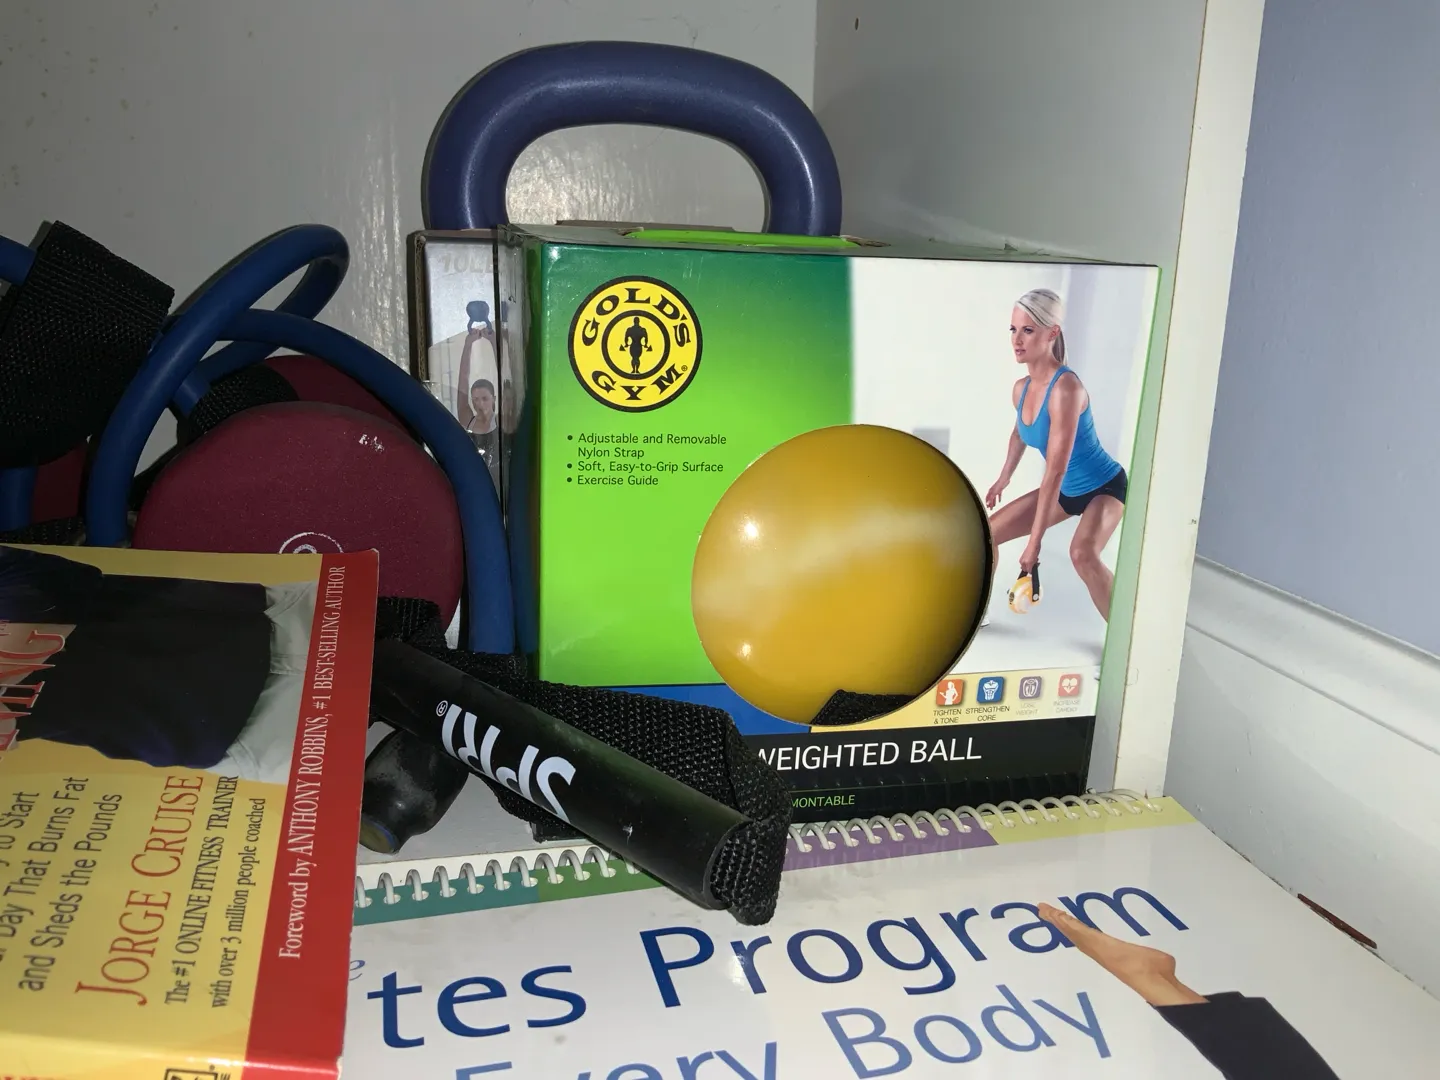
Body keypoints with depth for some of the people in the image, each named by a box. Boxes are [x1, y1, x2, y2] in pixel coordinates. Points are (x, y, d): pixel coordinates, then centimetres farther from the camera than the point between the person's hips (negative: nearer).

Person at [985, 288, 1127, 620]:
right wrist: (1004, 479, 29)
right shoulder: (1021, 388, -8)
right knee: (987, 533, 6)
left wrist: (1035, 541, -35)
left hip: (1103, 487, -8)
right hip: (1065, 490, 8)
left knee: (1082, 553, -35)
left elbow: (1055, 471, -35)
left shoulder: (1065, 387, -32)